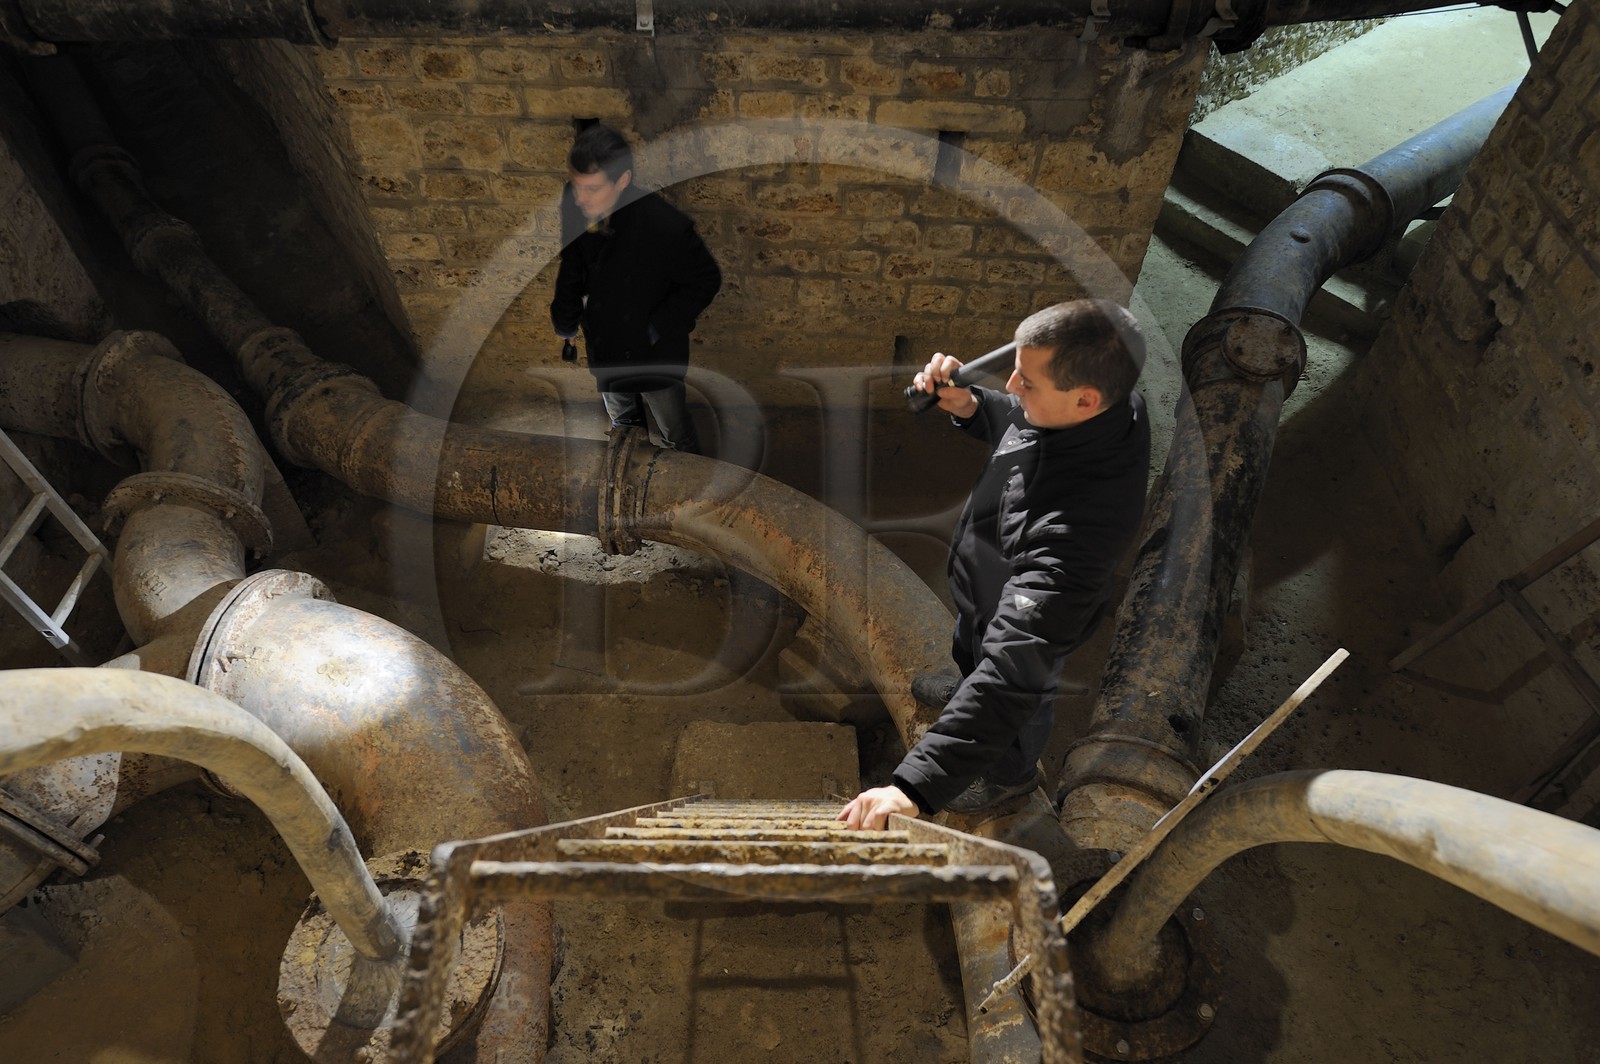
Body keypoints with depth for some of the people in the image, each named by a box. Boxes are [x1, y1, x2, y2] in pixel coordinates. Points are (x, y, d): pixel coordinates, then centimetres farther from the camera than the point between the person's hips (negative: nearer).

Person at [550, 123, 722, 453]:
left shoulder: (667, 226, -33)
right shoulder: (575, 210, -17)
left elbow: (706, 281, -19)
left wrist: (657, 329, -19)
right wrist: (565, 323, 0)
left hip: (655, 355, -5)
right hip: (605, 350, 5)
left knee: (675, 435, 14)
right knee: (622, 423, 28)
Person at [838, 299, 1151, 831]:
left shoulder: (1074, 523, -51)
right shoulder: (1111, 403, -25)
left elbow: (1014, 670, -53)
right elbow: (1017, 419, -2)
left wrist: (917, 784, -57)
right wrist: (969, 405, -24)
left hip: (1027, 616, -6)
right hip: (996, 583, 7)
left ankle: (1012, 774, 62)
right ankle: (968, 689, 72)